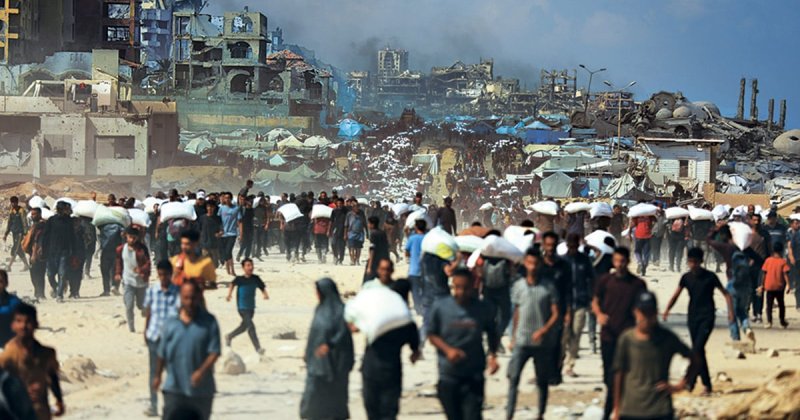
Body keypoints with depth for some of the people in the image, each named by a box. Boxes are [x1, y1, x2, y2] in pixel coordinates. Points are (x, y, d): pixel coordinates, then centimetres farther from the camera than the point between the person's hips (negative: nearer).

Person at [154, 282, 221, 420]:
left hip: (201, 390, 0)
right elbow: (162, 354, 10)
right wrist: (158, 376, 18)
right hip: (174, 388, 0)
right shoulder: (170, 323, 0)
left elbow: (215, 352, -11)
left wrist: (202, 371, -25)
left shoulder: (209, 322, -5)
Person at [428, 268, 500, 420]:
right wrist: (448, 349, -14)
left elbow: (492, 333, 12)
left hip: (474, 375, -1)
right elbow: (432, 334, 3)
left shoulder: (483, 309, -4)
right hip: (448, 375, 1)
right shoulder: (440, 307, -6)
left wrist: (493, 356, -4)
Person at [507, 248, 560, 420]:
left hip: (543, 342, -1)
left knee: (542, 381, 8)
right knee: (513, 377, -9)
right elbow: (516, 314, 13)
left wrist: (543, 330, -18)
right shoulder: (518, 286, 5)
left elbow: (555, 314, -4)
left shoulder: (548, 288, -2)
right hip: (522, 342, 1)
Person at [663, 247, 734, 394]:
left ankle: (691, 381, -17)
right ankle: (707, 386, 17)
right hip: (693, 316, 4)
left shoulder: (710, 277, -6)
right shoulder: (686, 277, 4)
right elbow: (675, 295, 2)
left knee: (698, 348, -18)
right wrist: (667, 309, -15)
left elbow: (725, 294, 0)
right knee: (698, 350, 7)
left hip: (707, 317, -4)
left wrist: (730, 311, -12)